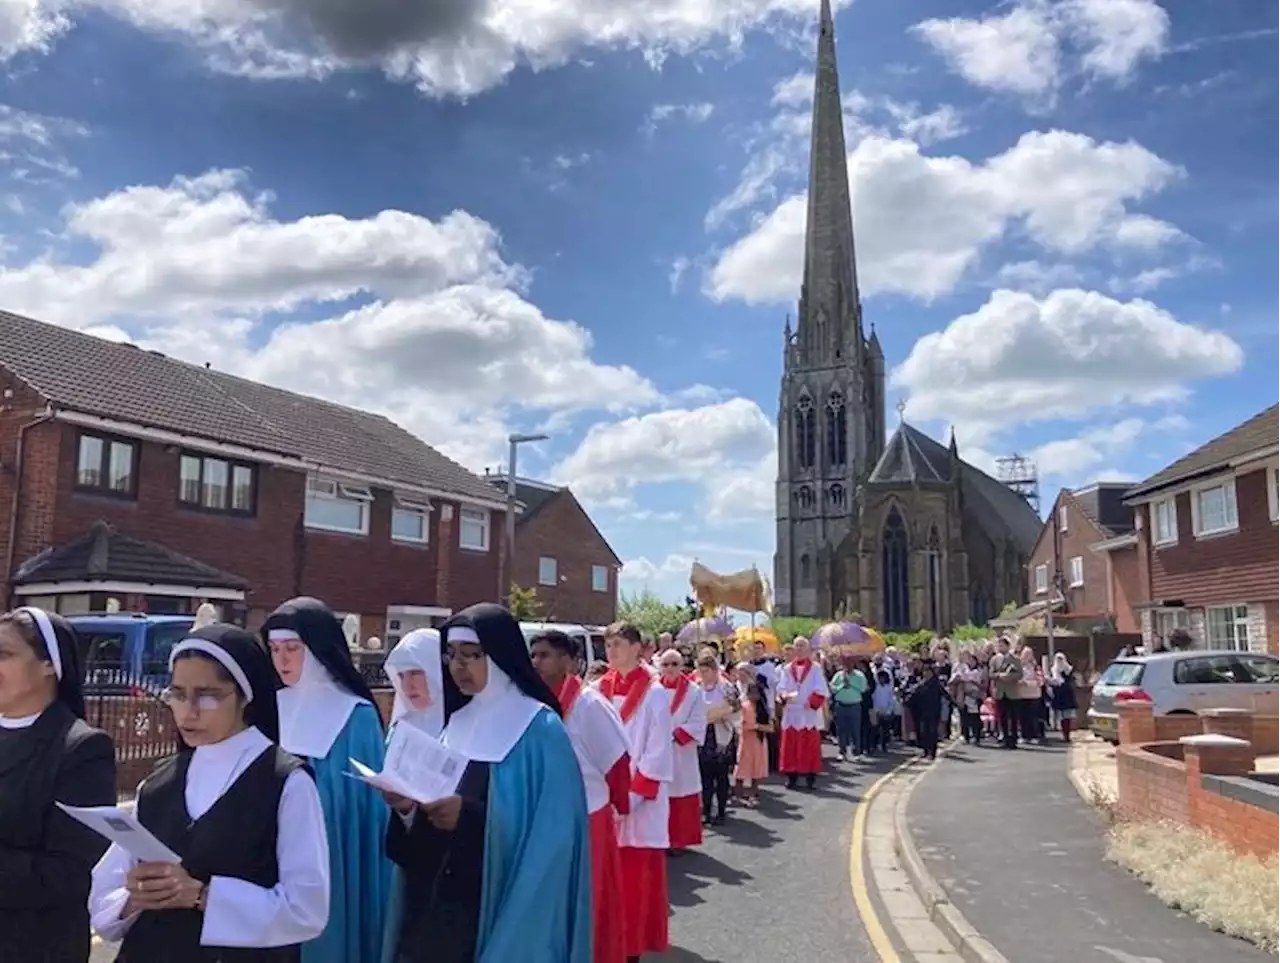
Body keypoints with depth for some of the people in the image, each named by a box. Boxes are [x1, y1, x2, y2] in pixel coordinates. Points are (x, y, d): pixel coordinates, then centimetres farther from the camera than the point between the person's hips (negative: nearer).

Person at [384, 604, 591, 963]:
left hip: (500, 910, -6)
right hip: (433, 903, 6)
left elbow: (552, 836, -17)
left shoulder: (540, 730, -11)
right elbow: (424, 826, 11)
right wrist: (409, 807, -11)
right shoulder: (456, 722, 8)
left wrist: (470, 816, -26)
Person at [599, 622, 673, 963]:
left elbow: (657, 752, -10)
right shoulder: (601, 689, 6)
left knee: (636, 877, 2)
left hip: (639, 802, -4)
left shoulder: (654, 693, -7)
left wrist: (632, 797, -15)